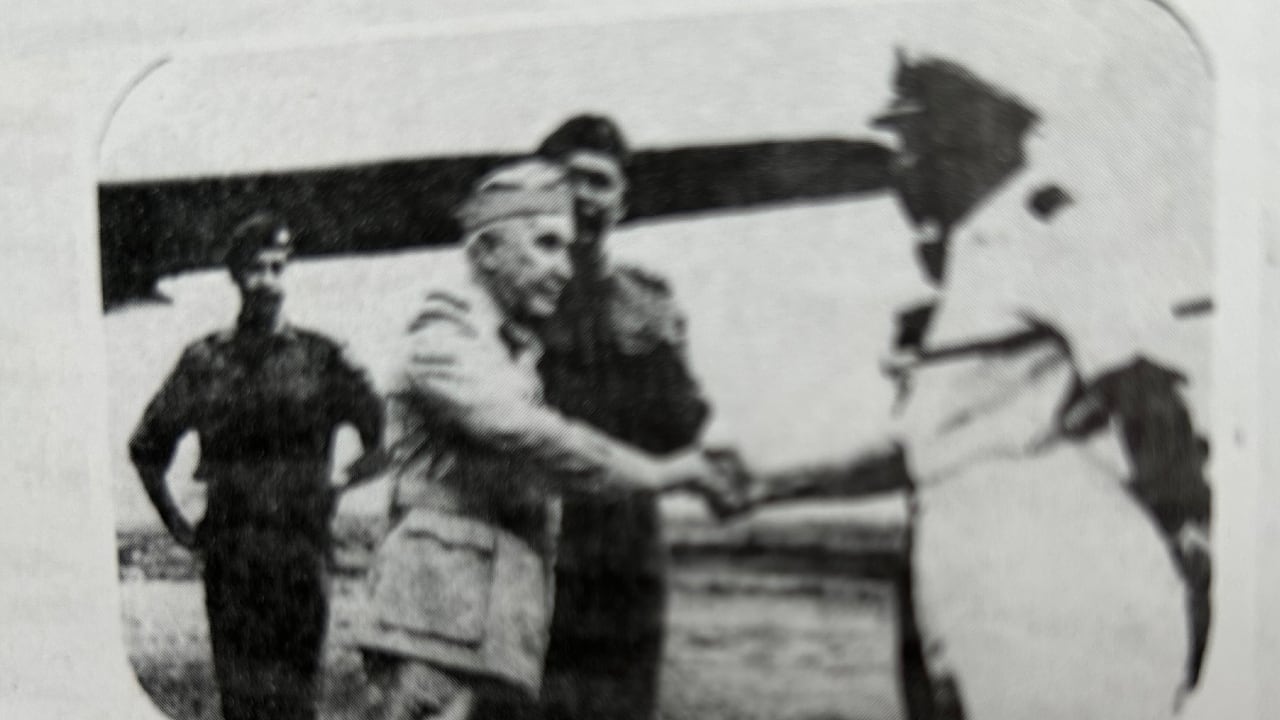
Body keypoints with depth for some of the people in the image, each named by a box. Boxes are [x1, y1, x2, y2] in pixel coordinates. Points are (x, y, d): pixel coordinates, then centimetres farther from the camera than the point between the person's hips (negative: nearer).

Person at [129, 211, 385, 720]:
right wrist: (175, 523, 12)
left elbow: (383, 435, 7)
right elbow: (147, 446, 17)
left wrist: (339, 488, 1)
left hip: (301, 548, -1)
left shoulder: (320, 358, 3)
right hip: (229, 552, 1)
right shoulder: (204, 360, 6)